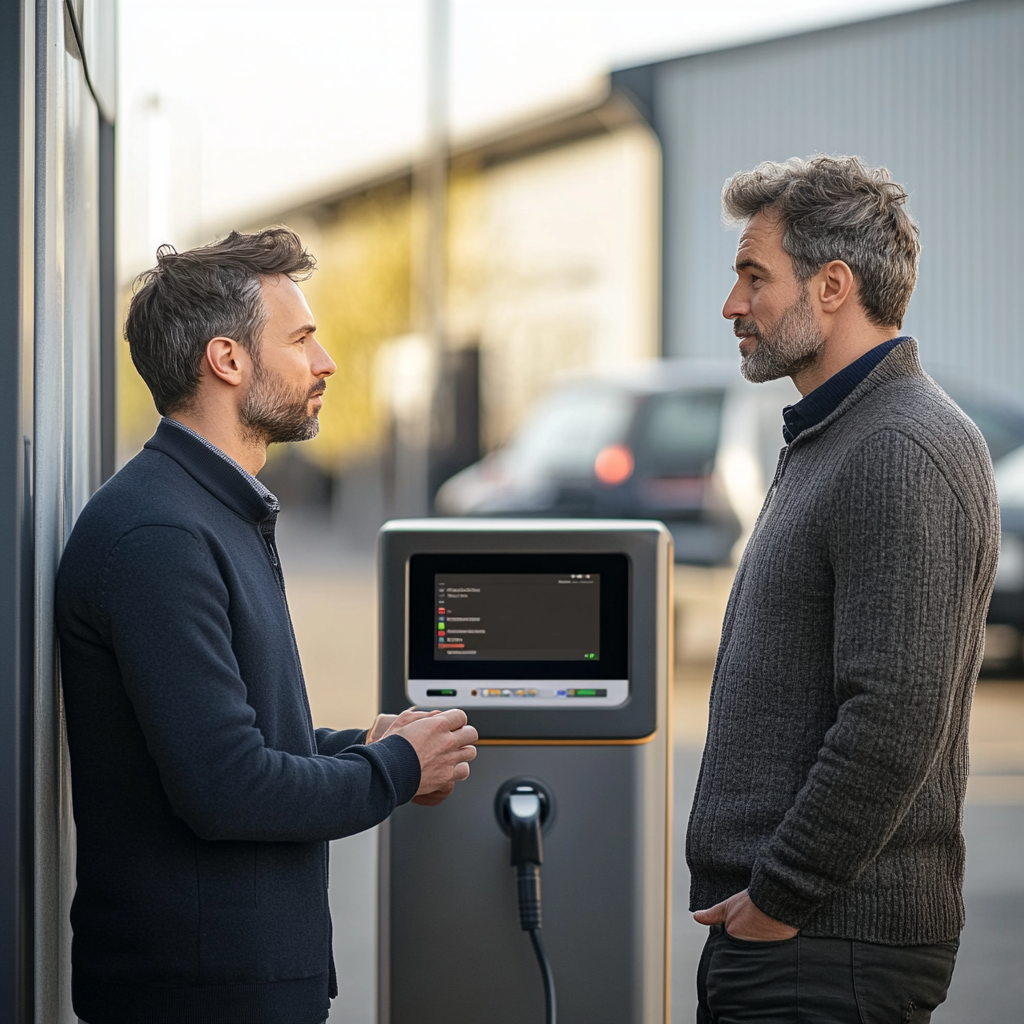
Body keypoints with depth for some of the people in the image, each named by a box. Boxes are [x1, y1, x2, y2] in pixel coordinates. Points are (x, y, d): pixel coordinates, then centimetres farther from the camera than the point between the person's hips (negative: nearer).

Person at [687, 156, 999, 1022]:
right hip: (767, 923, 10)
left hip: (836, 943, -10)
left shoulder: (907, 454, -16)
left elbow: (894, 725, -24)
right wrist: (751, 895, 16)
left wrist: (780, 897, -18)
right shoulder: (831, 440, 18)